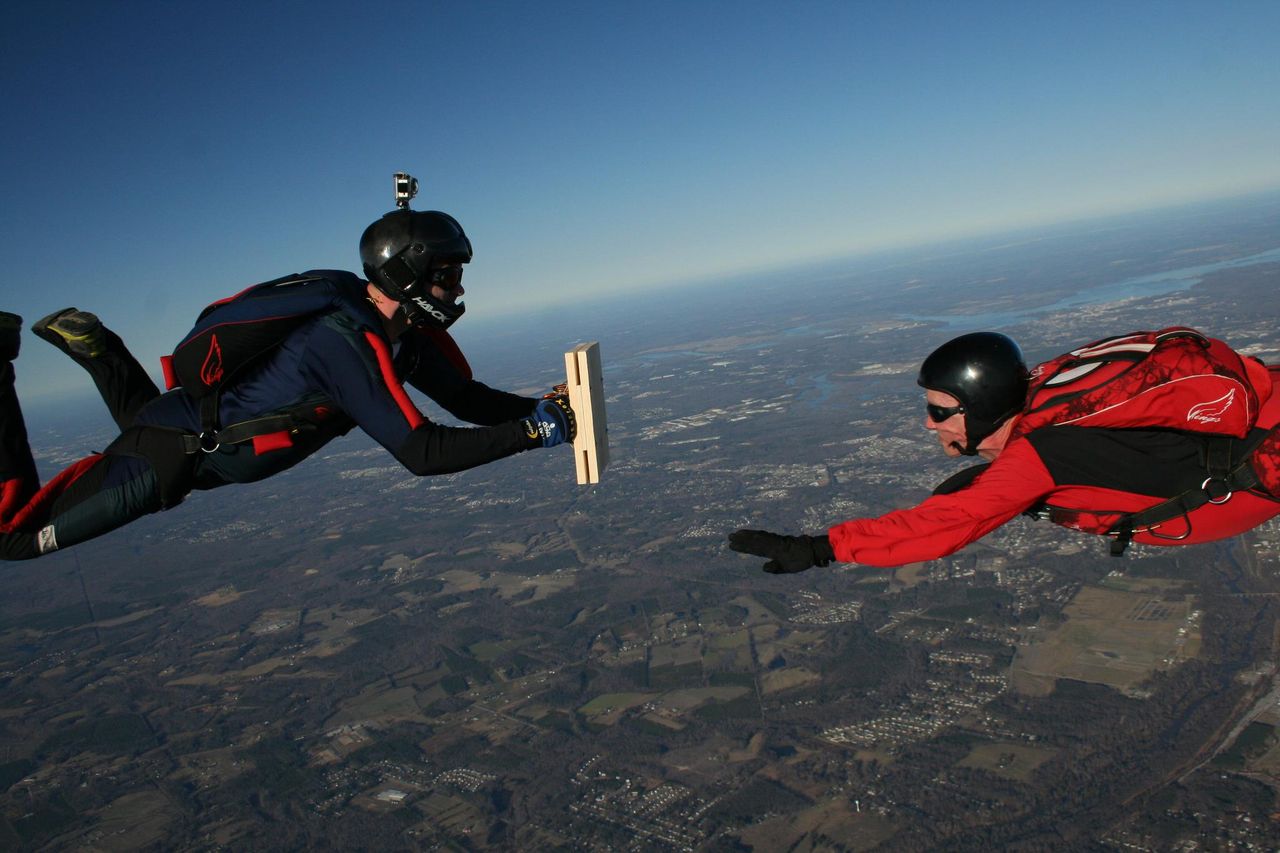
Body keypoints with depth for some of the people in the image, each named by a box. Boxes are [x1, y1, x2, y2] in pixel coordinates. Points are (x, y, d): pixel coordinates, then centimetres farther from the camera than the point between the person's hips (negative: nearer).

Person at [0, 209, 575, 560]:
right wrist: (532, 433, -39)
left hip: (206, 441, 9)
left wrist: (540, 408, -18)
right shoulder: (348, 343, -36)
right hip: (171, 456, -9)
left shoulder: (407, 328, -9)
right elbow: (422, 452, -40)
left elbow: (470, 398, -3)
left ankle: (91, 344, 39)